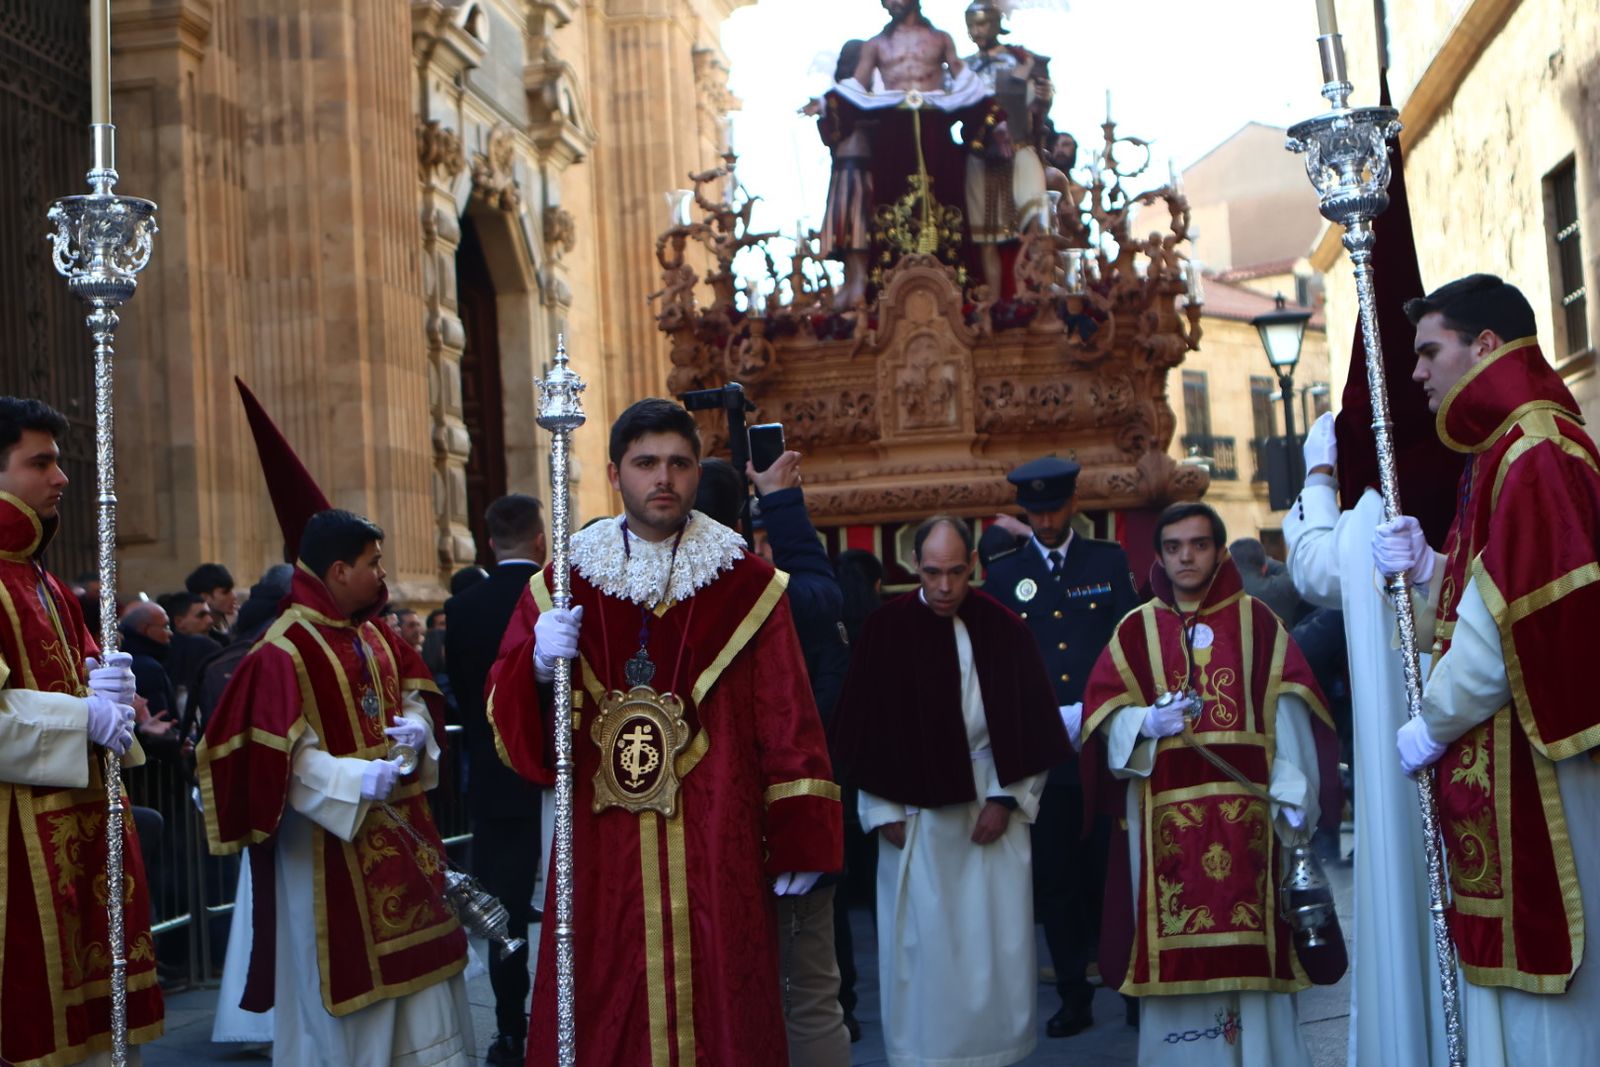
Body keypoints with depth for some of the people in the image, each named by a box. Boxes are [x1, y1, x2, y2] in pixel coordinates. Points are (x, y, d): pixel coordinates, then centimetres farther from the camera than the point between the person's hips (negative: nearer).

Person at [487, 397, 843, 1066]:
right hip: (601, 854, 1)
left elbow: (788, 723, 1)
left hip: (718, 853, -1)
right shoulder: (563, 585, 7)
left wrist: (799, 842, -3)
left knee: (718, 1009, 4)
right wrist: (538, 666, -16)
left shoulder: (749, 586, 3)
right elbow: (505, 717, 5)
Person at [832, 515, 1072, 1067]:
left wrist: (1008, 799, -3)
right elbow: (862, 727, 0)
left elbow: (1032, 725, 4)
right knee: (918, 937, 2)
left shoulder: (1003, 628, -1)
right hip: (914, 809, -1)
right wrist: (883, 810, -2)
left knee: (996, 938, 3)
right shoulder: (886, 628, -5)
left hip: (990, 807, 1)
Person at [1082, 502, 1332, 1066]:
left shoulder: (1257, 621, 7)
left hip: (1245, 807, -1)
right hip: (1166, 812, 1)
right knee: (1175, 944, -2)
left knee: (1249, 940, -2)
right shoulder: (1137, 629, 11)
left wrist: (1293, 794, -8)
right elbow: (1102, 709, 8)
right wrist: (1147, 723, -13)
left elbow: (1287, 712, 2)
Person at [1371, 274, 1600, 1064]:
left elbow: (1520, 618, -21)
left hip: (1534, 760, -10)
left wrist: (1434, 724, -11)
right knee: (1507, 960, 13)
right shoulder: (1501, 449, 16)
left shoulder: (1536, 451, -16)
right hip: (1494, 766, 10)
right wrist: (1427, 565, 3)